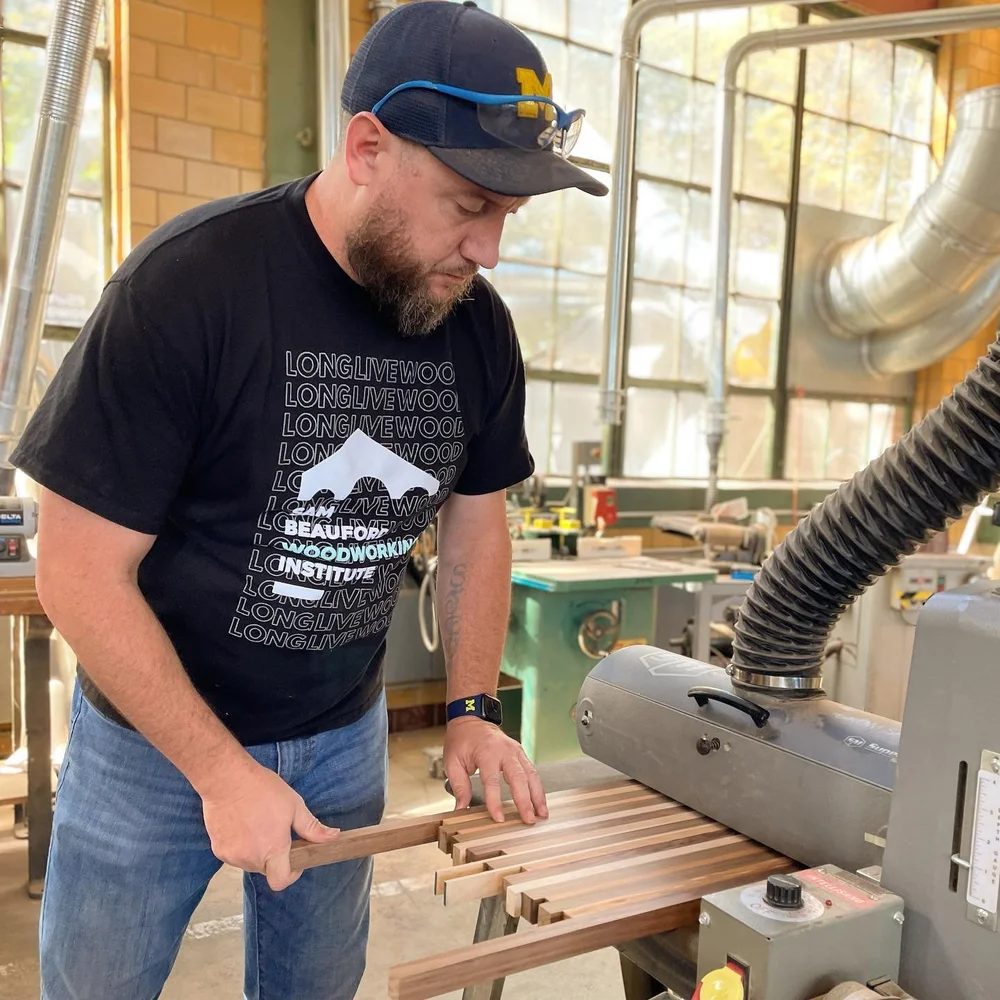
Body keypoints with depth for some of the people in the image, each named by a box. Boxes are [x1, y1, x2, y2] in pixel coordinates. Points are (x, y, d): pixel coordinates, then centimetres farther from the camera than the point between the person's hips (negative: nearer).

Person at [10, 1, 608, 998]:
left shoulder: (478, 324, -8)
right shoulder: (186, 284, -23)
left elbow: (475, 524, 4)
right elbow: (80, 573, -19)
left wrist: (470, 709, -5)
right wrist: (221, 770, -19)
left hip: (344, 734, 4)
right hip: (152, 738, -3)